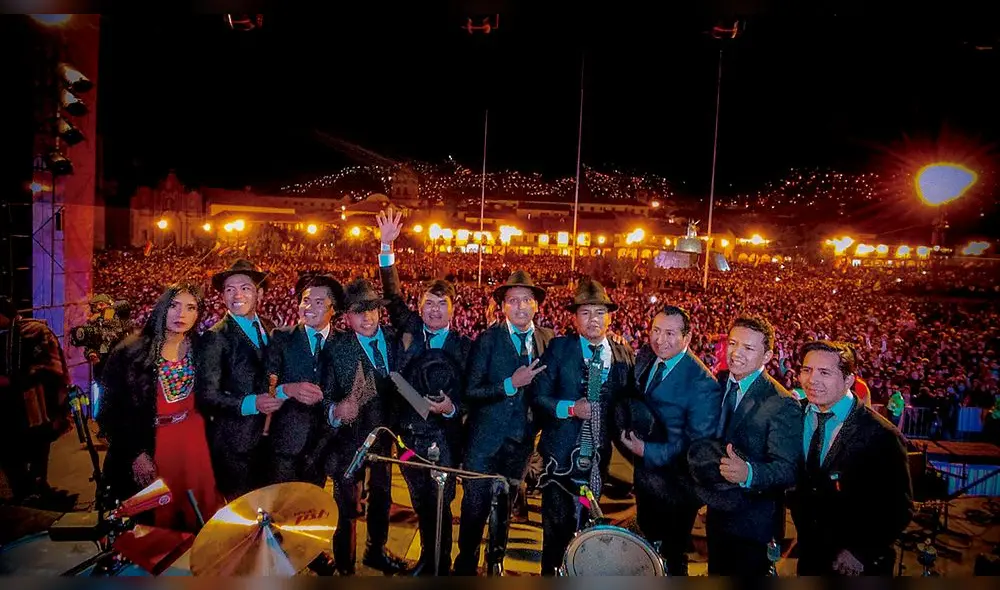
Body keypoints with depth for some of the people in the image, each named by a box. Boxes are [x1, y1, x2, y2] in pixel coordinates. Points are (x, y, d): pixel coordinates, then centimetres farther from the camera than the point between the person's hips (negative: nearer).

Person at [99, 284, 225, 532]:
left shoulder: (200, 348, 0)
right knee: (158, 519, 13)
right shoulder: (131, 351, -10)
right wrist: (136, 453, -10)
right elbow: (114, 409, -8)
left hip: (194, 440, 3)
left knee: (200, 515, 13)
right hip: (149, 444, -3)